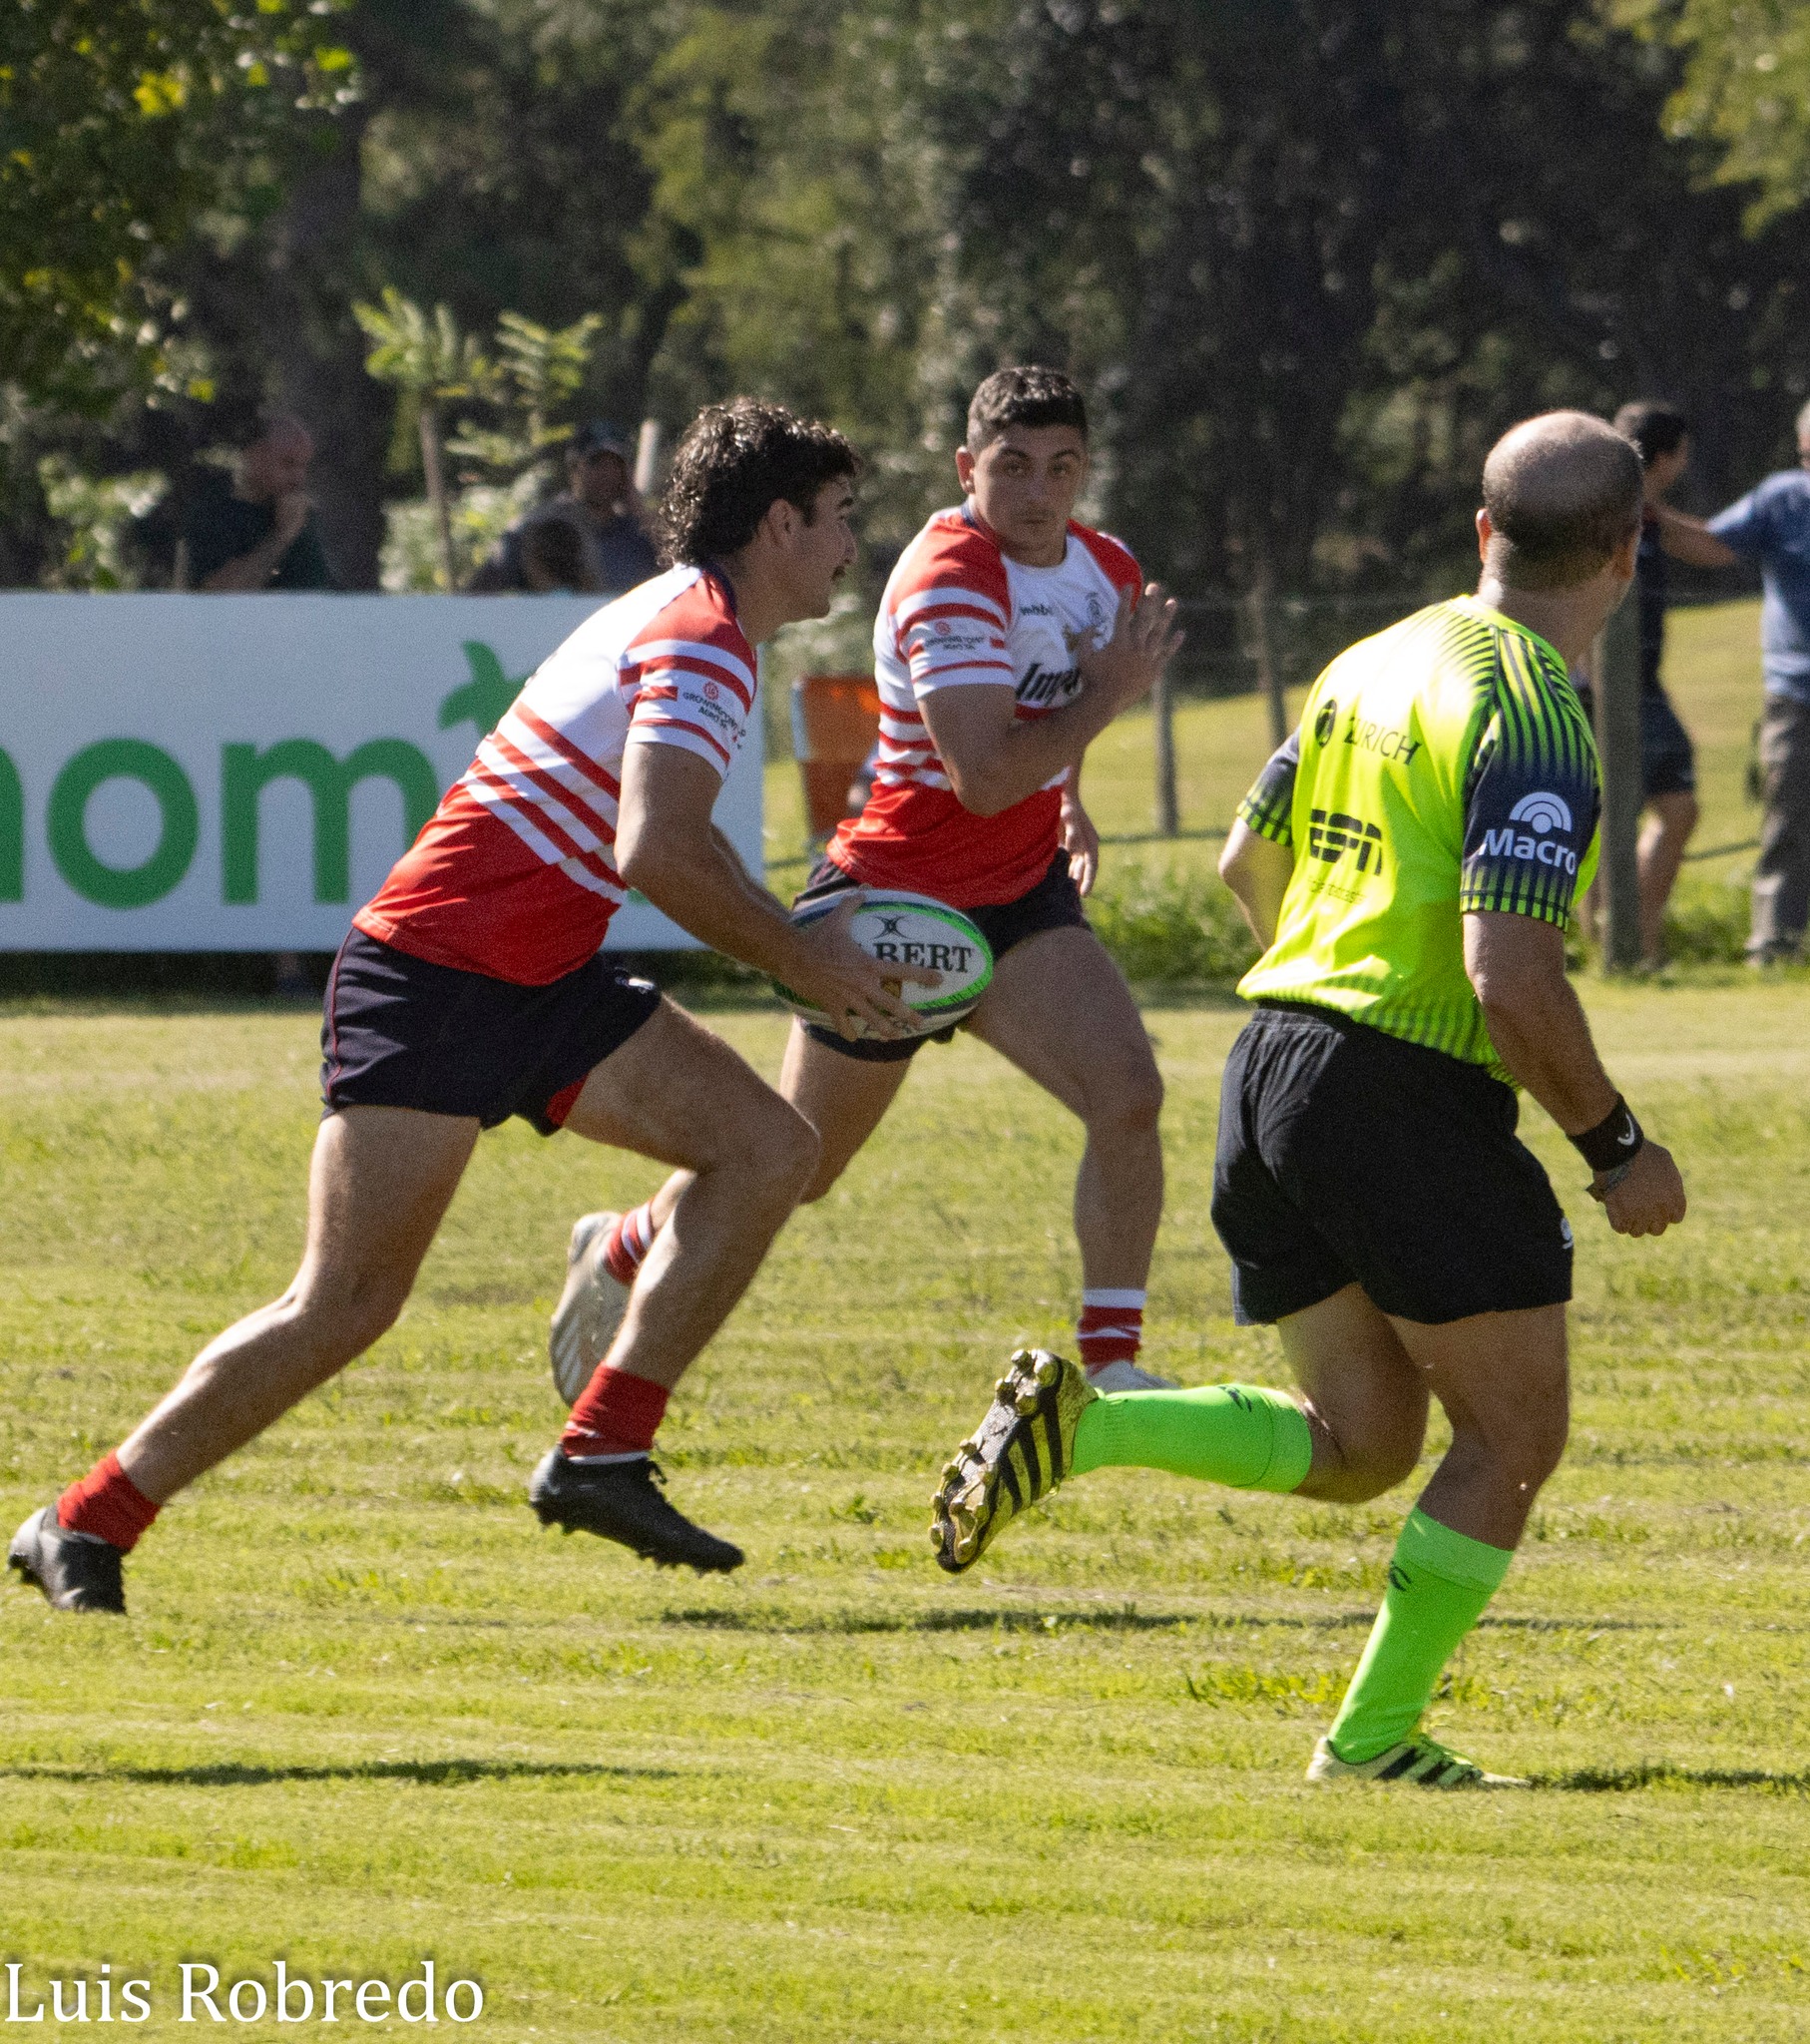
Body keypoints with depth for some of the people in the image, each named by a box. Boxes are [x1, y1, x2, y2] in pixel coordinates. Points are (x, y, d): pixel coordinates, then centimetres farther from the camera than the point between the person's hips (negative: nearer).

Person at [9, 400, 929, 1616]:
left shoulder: (689, 623, 17)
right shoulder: (704, 641, -15)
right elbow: (657, 851, -28)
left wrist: (800, 938, 23)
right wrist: (801, 961, -17)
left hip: (541, 984, 10)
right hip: (436, 978, -10)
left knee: (770, 1149, 2)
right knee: (348, 1304, -13)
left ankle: (601, 1456, 1)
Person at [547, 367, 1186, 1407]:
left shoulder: (1107, 569, 2)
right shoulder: (950, 578, -25)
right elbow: (984, 779, -33)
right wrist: (1109, 695, -25)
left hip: (1019, 898, 6)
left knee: (1128, 1094, -19)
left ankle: (1112, 1364, -13)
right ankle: (620, 1251, 39)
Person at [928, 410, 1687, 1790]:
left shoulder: (1376, 664, 11)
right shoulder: (1533, 720, -16)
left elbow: (1249, 863, 21)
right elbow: (1510, 977, -24)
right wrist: (1616, 1146, -12)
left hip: (1279, 1056, 8)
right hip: (1414, 1095, -8)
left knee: (1357, 1444, 16)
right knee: (1516, 1433, 7)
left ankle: (1081, 1419, -2)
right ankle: (1378, 1733, 6)